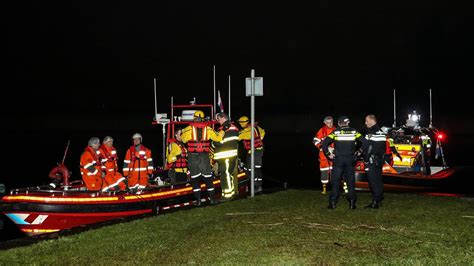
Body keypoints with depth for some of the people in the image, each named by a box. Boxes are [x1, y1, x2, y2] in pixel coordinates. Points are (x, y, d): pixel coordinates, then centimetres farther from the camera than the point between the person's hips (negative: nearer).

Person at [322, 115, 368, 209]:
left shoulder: (335, 132, -3)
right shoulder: (354, 132, 1)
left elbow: (324, 143, -10)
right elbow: (365, 142, -4)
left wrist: (328, 154, 0)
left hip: (338, 160, -1)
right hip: (350, 160, 1)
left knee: (335, 182, 5)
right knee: (351, 181, 10)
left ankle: (333, 202, 3)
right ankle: (352, 202, 8)